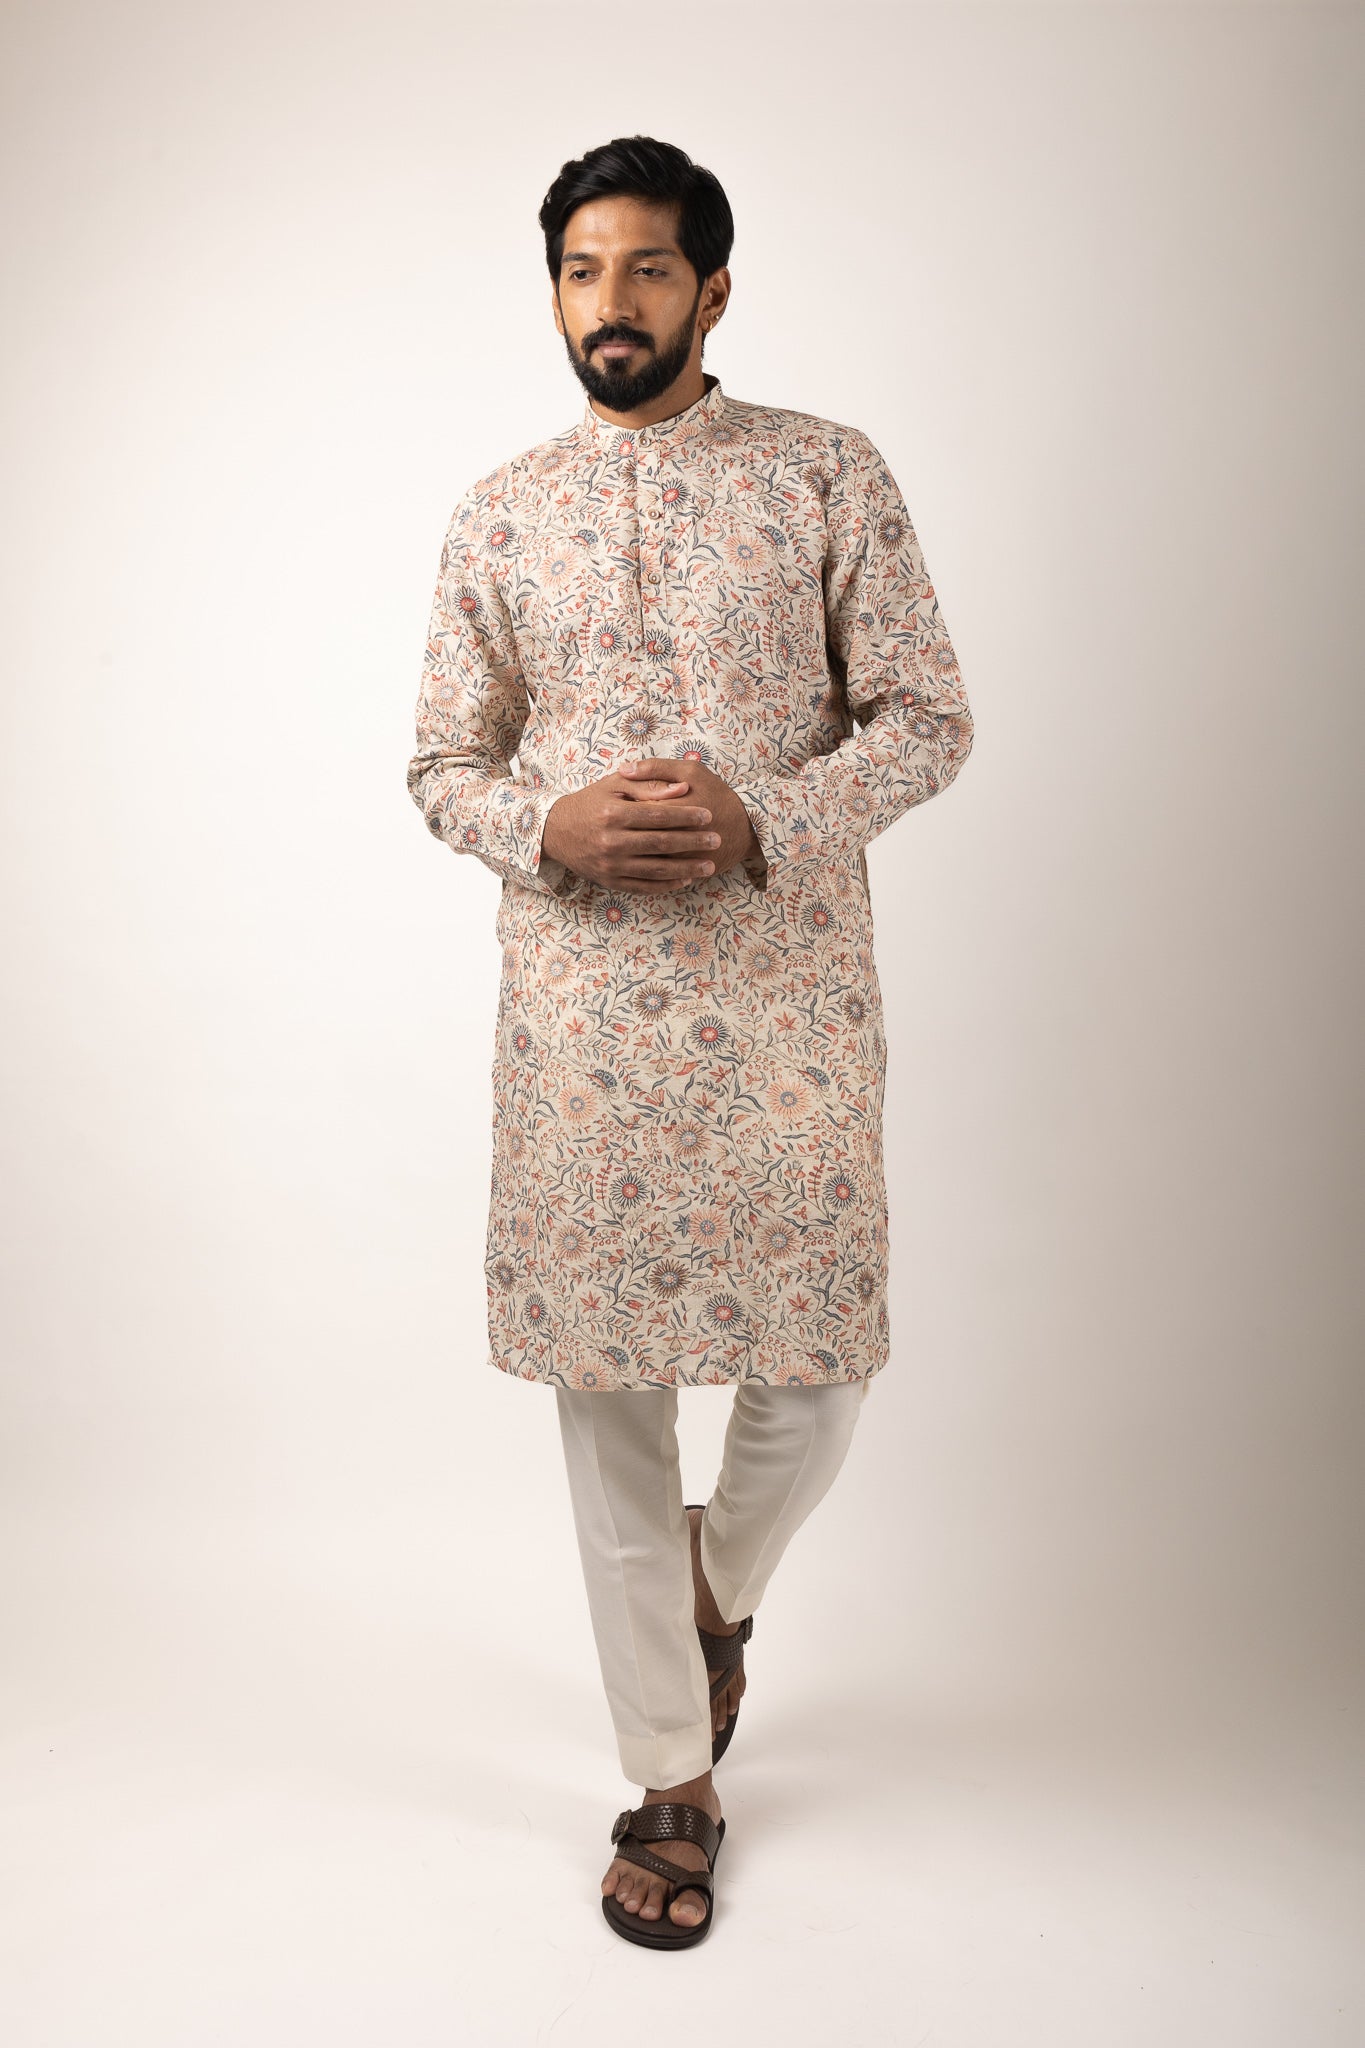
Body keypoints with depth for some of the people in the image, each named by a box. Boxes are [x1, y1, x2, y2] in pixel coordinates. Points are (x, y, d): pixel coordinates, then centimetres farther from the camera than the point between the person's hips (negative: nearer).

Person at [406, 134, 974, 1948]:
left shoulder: (831, 475, 3)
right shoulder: (497, 515, 10)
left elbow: (927, 717, 0)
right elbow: (442, 761, 11)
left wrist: (763, 815, -17)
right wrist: (553, 826, -11)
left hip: (789, 992, -1)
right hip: (578, 1004, 2)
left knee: (818, 1369, 5)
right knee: (610, 1390, 6)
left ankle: (723, 1590, 41)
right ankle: (674, 1784, 25)